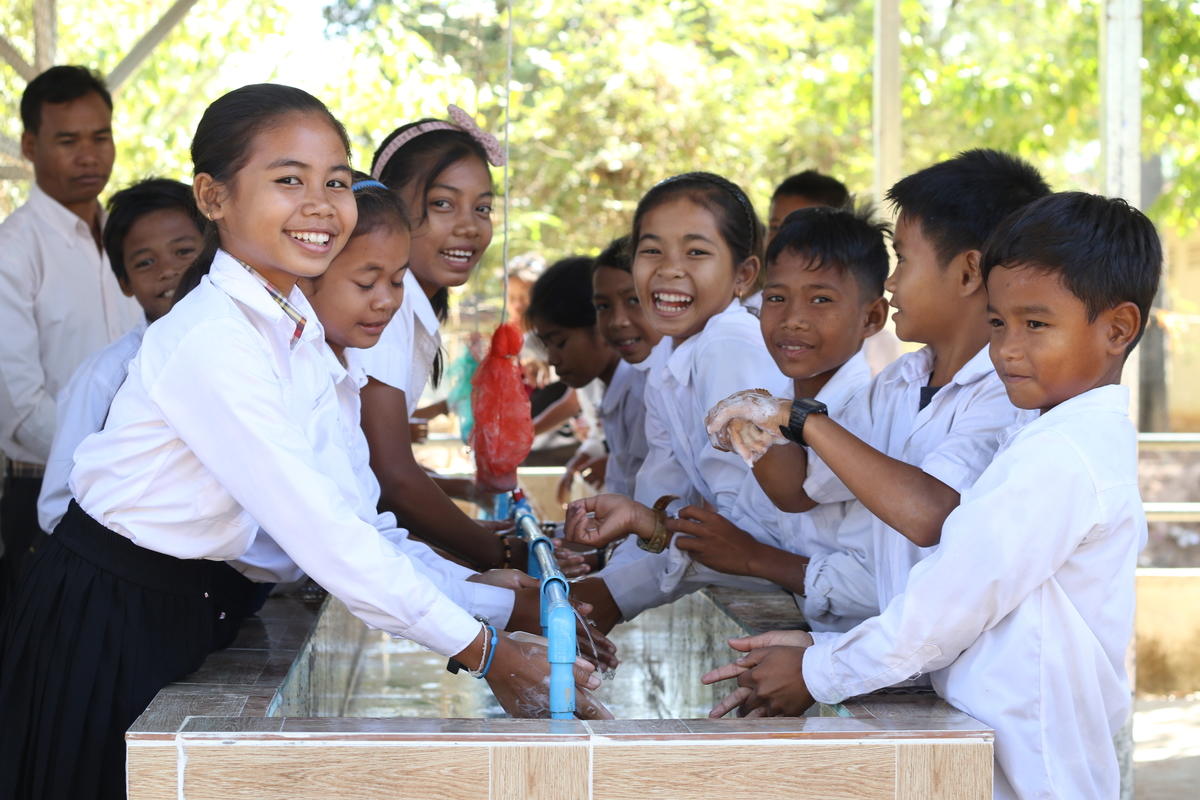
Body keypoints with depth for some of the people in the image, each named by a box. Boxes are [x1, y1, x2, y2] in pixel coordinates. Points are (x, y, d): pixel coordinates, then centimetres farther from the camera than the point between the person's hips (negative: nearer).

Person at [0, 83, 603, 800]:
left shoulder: (302, 331, 2)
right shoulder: (212, 342, -25)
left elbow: (341, 515, 0)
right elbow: (323, 537, -28)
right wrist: (482, 653, -25)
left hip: (184, 609, 8)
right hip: (104, 625, -8)